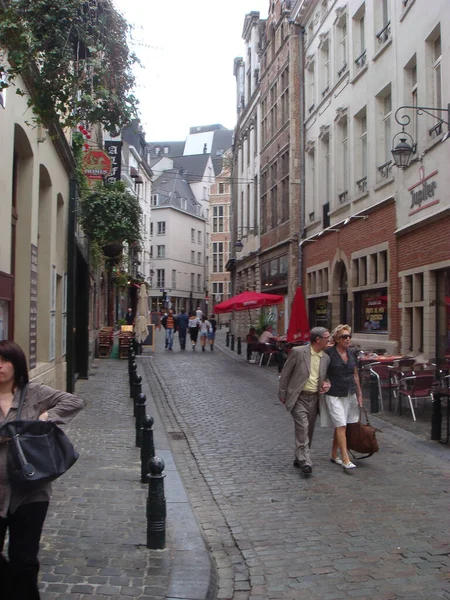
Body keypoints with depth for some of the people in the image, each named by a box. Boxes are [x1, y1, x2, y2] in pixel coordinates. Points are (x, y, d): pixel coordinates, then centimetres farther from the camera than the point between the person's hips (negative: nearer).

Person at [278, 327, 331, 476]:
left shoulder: (326, 358, 7)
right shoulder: (298, 352, -9)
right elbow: (285, 373, -3)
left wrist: (325, 384, 0)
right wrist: (282, 394, -2)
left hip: (314, 398, 6)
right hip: (298, 397, -6)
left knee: (309, 430, 10)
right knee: (302, 428, -15)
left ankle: (299, 458, 26)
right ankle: (305, 461, -14)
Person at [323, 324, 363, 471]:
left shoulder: (352, 353, 8)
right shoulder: (329, 353, -10)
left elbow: (355, 375, 16)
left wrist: (359, 393, 17)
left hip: (350, 394, 6)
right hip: (334, 395, -6)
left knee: (339, 426, 13)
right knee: (341, 426, -10)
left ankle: (334, 455, 26)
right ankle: (345, 460, -9)